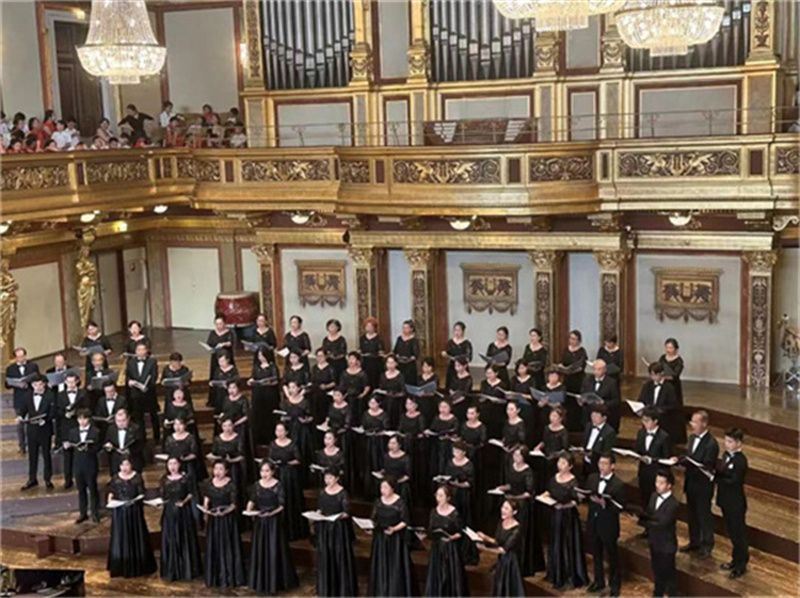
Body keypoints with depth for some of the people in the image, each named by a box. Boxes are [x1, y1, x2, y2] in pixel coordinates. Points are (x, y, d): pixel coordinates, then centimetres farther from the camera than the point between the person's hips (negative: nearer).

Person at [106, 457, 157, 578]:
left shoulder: (137, 477, -4)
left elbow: (142, 494, -5)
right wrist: (110, 500, -9)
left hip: (134, 511, -2)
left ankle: (137, 566, 16)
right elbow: (111, 492, 10)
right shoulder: (116, 478, 5)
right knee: (120, 539, 4)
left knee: (135, 537, 5)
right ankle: (121, 567, 14)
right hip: (119, 511, 2)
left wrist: (134, 500, -23)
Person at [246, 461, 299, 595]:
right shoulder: (256, 485, 3)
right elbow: (252, 500, 7)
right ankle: (260, 581, 23)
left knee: (274, 551, -1)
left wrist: (272, 512, -27)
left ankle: (274, 582, 10)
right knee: (260, 550, 10)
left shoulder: (278, 485, -11)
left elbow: (281, 505, -12)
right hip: (260, 521, 4)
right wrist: (249, 509, -13)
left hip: (274, 521, -4)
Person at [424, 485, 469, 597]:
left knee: (452, 576, 1)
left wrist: (451, 537, -25)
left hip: (451, 548, -5)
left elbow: (461, 532, -9)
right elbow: (430, 530, 8)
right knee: (436, 577, 9)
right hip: (436, 548, 5)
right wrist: (428, 534, -12)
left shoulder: (454, 513, -13)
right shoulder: (434, 511, 2)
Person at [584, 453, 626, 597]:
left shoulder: (618, 484, -16)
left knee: (612, 556, 11)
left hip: (609, 525, -5)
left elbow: (621, 507, -16)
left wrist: (605, 503, -29)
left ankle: (615, 585, 28)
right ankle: (599, 581, 36)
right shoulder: (592, 478, 1)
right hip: (593, 523, 5)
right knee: (596, 554, 19)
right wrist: (591, 498, -14)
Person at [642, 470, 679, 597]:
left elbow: (661, 523, -30)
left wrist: (646, 521, -21)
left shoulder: (672, 504, -27)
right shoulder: (654, 496, -1)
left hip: (666, 545, -7)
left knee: (669, 573, 10)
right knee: (657, 571, 24)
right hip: (654, 542, 8)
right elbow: (648, 514, 3)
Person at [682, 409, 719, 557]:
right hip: (690, 483, 7)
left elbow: (707, 467, -23)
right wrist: (682, 460, -10)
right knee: (692, 514, 19)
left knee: (704, 515, 10)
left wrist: (688, 462, -33)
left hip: (703, 486, -7)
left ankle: (707, 545, 26)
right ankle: (694, 542, 35)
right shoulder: (692, 437, 3)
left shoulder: (711, 444, -22)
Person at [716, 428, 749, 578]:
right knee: (731, 532, 20)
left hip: (736, 503, -8)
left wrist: (716, 478, -25)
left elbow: (735, 482, -24)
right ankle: (736, 560, 35)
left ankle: (741, 565, 19)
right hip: (725, 500, 8)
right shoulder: (726, 455, 5)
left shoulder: (740, 461, -21)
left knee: (739, 533, 6)